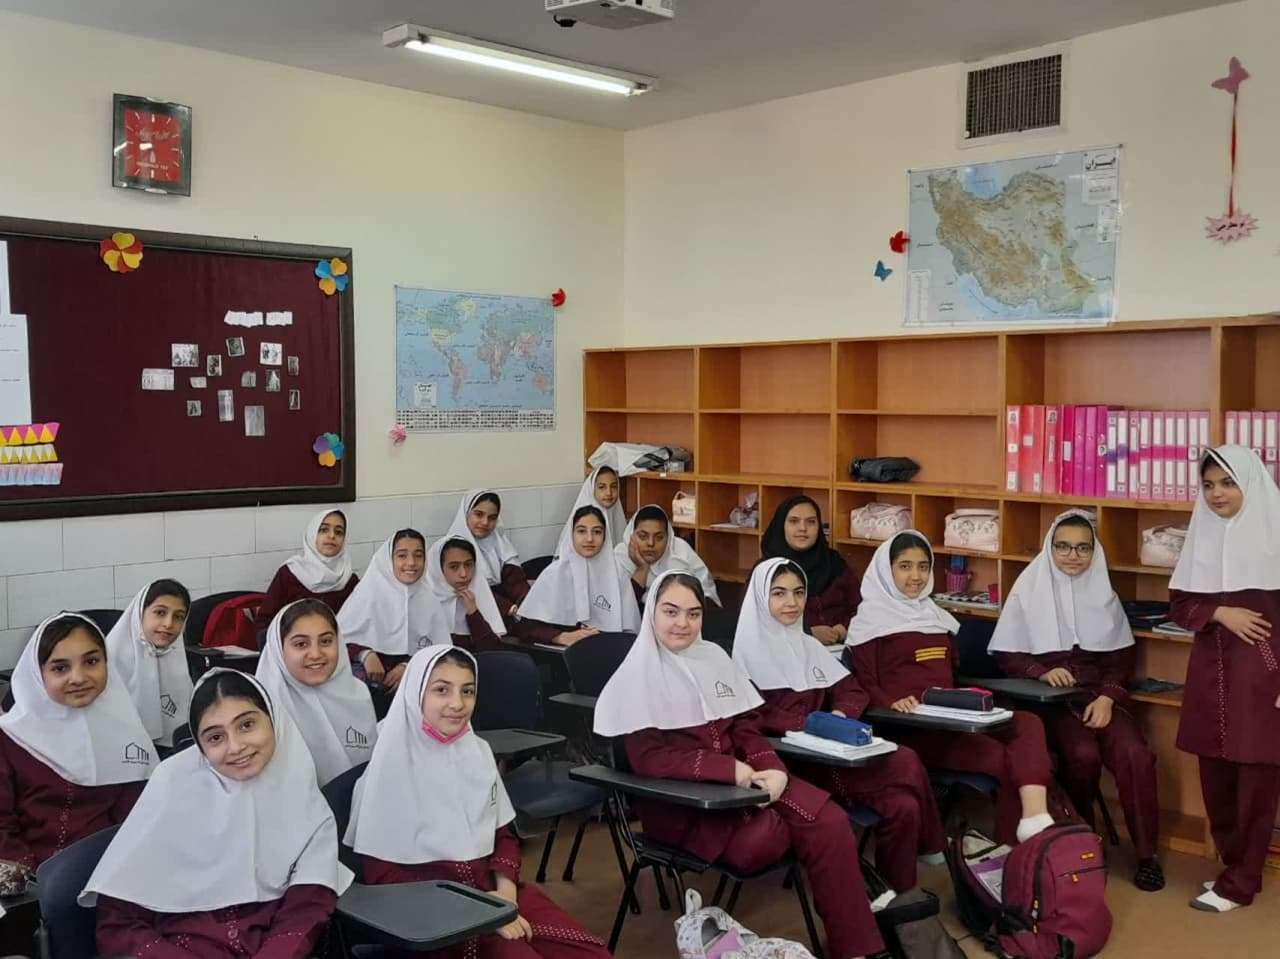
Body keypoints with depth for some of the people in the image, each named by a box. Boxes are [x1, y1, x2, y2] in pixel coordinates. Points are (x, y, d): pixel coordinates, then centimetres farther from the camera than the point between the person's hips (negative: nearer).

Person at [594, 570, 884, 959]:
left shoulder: (713, 656, 8)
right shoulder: (638, 675, -9)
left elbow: (746, 728, 9)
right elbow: (648, 760, -16)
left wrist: (773, 769, -12)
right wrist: (729, 768, -22)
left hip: (740, 780, 6)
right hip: (679, 800, -5)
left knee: (830, 823, -16)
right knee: (763, 836, -33)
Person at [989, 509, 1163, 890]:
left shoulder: (1104, 592, 11)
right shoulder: (1029, 589, 0)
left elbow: (1122, 658, 8)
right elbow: (1007, 655, 1)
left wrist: (1107, 698, -10)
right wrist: (1043, 672, -18)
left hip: (1101, 694, 3)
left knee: (1135, 754, -25)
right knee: (1083, 754, -29)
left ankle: (1146, 853, -8)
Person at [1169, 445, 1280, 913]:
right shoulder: (1202, 536, 10)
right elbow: (1179, 604, 12)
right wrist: (1219, 613, -8)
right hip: (1211, 671, 5)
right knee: (1215, 774, 9)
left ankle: (1240, 882, 9)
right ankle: (1234, 866, 24)